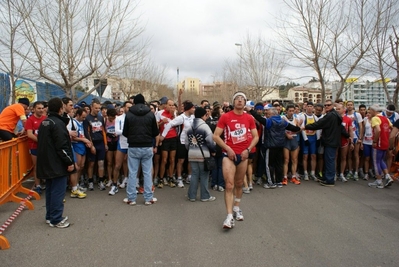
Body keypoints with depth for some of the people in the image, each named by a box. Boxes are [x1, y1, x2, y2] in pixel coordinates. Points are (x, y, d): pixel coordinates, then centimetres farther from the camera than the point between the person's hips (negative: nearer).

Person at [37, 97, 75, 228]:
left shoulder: (44, 123, 12)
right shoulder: (58, 123, -17)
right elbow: (62, 146, -22)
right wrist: (69, 162, -17)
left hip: (46, 163, 10)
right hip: (57, 164, -10)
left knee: (50, 189, 17)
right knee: (58, 191, -2)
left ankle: (50, 216, 26)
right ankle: (56, 220, 4)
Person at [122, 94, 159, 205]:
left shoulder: (129, 114, -1)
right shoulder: (151, 114, 1)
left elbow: (125, 133, 2)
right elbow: (156, 133, 2)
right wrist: (155, 146, 12)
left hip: (133, 148, 0)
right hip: (147, 147, 1)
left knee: (132, 173, 7)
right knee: (147, 173, 6)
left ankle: (131, 198, 13)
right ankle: (148, 198, 11)